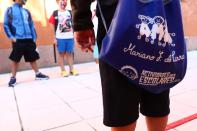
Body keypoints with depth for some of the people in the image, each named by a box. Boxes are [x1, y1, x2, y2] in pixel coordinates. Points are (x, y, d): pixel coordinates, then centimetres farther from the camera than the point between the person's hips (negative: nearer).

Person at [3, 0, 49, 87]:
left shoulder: (26, 11, 14)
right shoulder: (10, 10, 2)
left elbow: (31, 25, 14)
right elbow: (6, 25, 0)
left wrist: (34, 37, 8)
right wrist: (11, 37, -10)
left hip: (29, 39, 4)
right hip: (18, 40, -4)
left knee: (32, 57, 10)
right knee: (15, 59, 2)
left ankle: (38, 74, 22)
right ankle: (13, 78, 13)